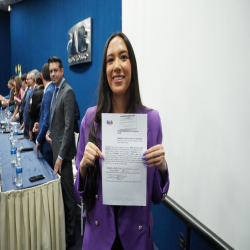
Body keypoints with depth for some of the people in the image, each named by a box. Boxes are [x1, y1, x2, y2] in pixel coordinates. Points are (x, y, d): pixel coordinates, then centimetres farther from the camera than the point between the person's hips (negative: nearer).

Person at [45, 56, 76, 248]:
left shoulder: (68, 92, -16)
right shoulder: (56, 90, 13)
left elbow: (69, 127, -21)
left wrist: (61, 156, -20)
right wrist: (49, 131, 3)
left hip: (63, 150, -9)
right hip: (56, 147, 9)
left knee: (68, 194, 4)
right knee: (60, 191, 19)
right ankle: (63, 227, 36)